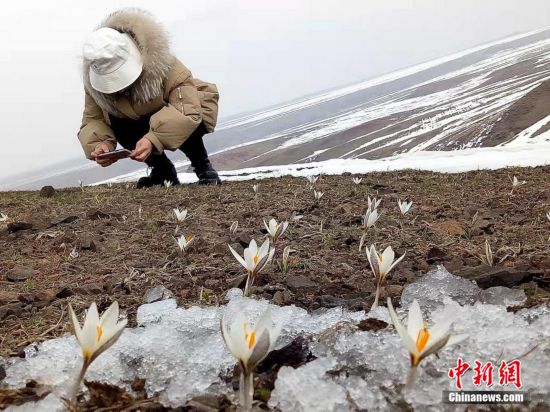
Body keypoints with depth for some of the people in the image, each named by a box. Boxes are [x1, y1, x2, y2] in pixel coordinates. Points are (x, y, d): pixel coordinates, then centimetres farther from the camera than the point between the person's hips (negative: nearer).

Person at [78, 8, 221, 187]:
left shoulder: (162, 64, -36)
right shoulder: (95, 79, -22)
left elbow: (187, 111, -46)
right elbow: (92, 120, -19)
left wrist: (154, 139, -59)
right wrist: (99, 144, -42)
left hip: (190, 114, -4)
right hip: (144, 120, 5)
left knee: (182, 124, -38)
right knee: (116, 125, -25)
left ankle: (203, 167, -7)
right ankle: (163, 169, -3)